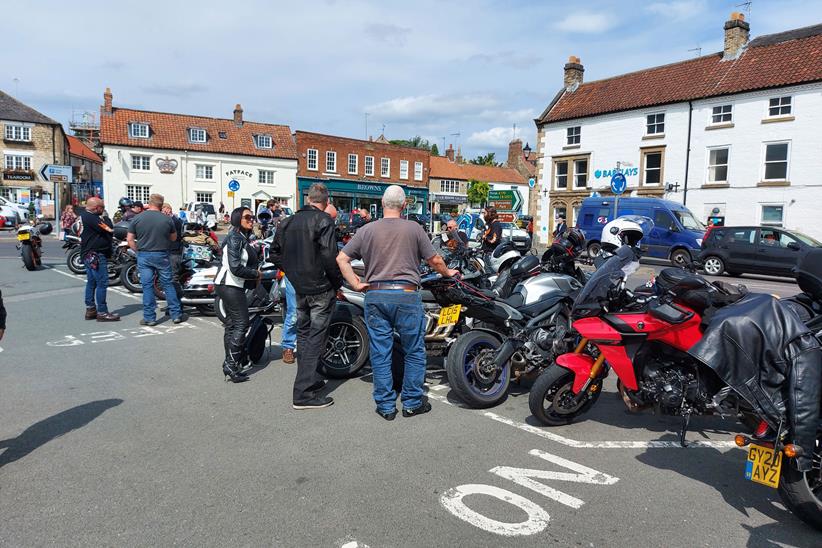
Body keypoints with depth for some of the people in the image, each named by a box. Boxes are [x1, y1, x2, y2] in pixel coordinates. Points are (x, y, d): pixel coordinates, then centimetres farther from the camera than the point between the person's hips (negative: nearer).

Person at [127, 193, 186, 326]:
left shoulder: (137, 218, -2)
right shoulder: (167, 220, -4)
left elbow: (130, 239, 0)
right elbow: (174, 238, 8)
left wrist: (138, 251, 10)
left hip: (143, 256, 1)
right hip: (162, 255, 0)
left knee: (147, 286, 4)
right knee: (168, 285, 7)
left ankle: (149, 317, 7)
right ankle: (176, 314, 10)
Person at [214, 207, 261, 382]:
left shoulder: (243, 238, 14)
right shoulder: (235, 238, -15)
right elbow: (235, 268, -23)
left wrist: (256, 275, 2)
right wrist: (257, 274, -12)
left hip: (232, 286, 10)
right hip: (230, 285, -10)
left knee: (231, 324, 14)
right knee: (241, 324, -10)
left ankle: (230, 364, 23)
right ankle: (231, 366, -9)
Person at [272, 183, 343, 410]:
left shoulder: (288, 222, 9)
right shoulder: (323, 220, -12)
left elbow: (275, 254, 13)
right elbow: (329, 255, -21)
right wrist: (338, 282, -9)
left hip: (299, 289, 7)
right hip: (321, 289, -7)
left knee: (303, 335, 19)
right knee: (316, 338, -3)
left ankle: (310, 380, 32)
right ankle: (304, 394, -2)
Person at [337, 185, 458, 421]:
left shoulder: (367, 230, 3)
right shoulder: (414, 229, -2)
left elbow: (342, 258, 2)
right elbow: (434, 260, 5)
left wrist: (356, 284, 6)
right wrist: (448, 273, 23)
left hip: (375, 296, 2)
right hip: (406, 295, -2)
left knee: (380, 354, 9)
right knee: (414, 352, 12)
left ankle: (386, 406, 17)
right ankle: (412, 403, 19)